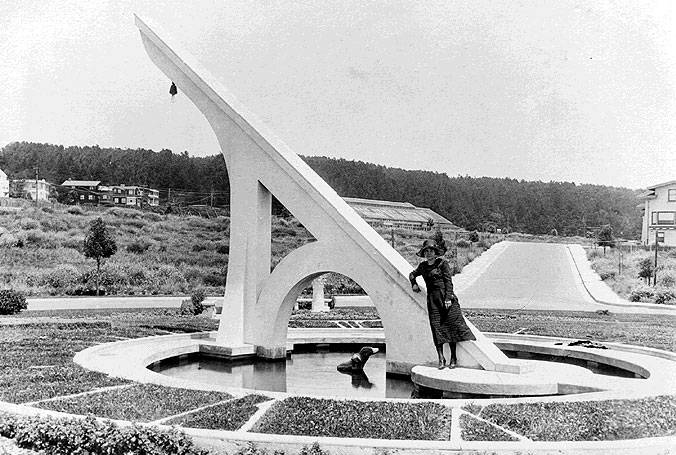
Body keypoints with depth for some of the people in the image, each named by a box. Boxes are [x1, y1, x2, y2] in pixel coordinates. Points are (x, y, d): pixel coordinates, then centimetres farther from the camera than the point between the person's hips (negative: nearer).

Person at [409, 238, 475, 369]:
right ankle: (441, 359, -1)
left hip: (445, 296, -4)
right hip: (432, 298, 4)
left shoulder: (442, 263, 0)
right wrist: (414, 284, 15)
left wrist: (448, 298, -13)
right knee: (436, 326, -3)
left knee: (451, 325, -5)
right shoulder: (423, 266, 14)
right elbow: (412, 274, 33)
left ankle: (453, 358, 1)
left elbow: (448, 281, -6)